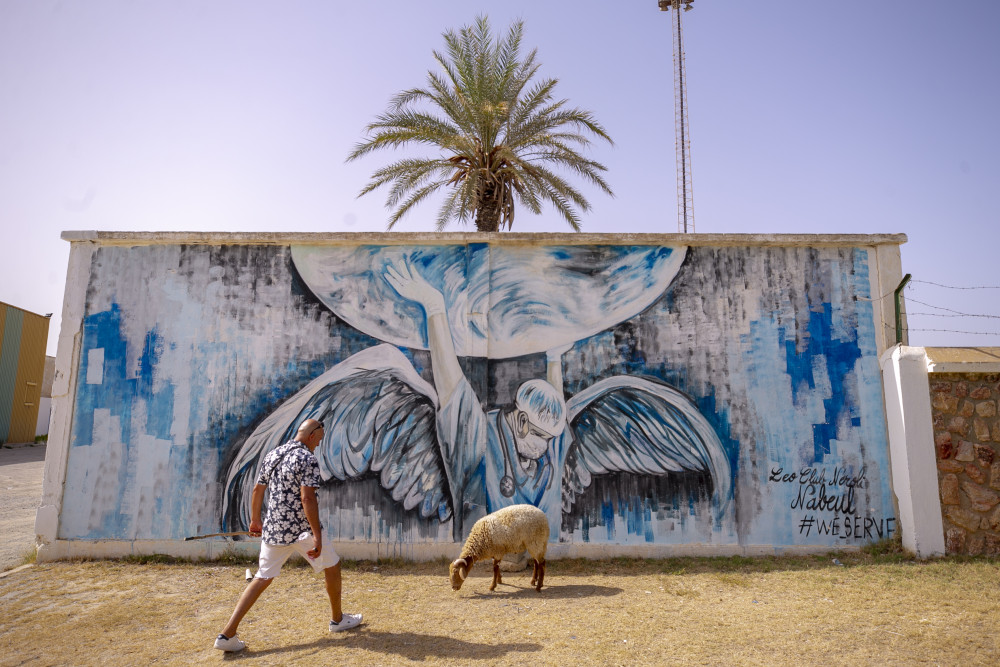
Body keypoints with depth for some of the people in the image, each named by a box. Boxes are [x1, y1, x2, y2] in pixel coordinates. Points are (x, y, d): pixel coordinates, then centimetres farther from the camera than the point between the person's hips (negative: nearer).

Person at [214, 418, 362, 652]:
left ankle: (227, 634, 6)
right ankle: (338, 619, 26)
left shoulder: (272, 455, 9)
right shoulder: (307, 459, -15)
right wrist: (317, 535, -23)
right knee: (332, 566, 13)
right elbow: (307, 498, -23)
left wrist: (255, 520, 28)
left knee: (262, 578, 13)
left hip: (273, 529, 7)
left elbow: (258, 490, 16)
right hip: (301, 529, -7)